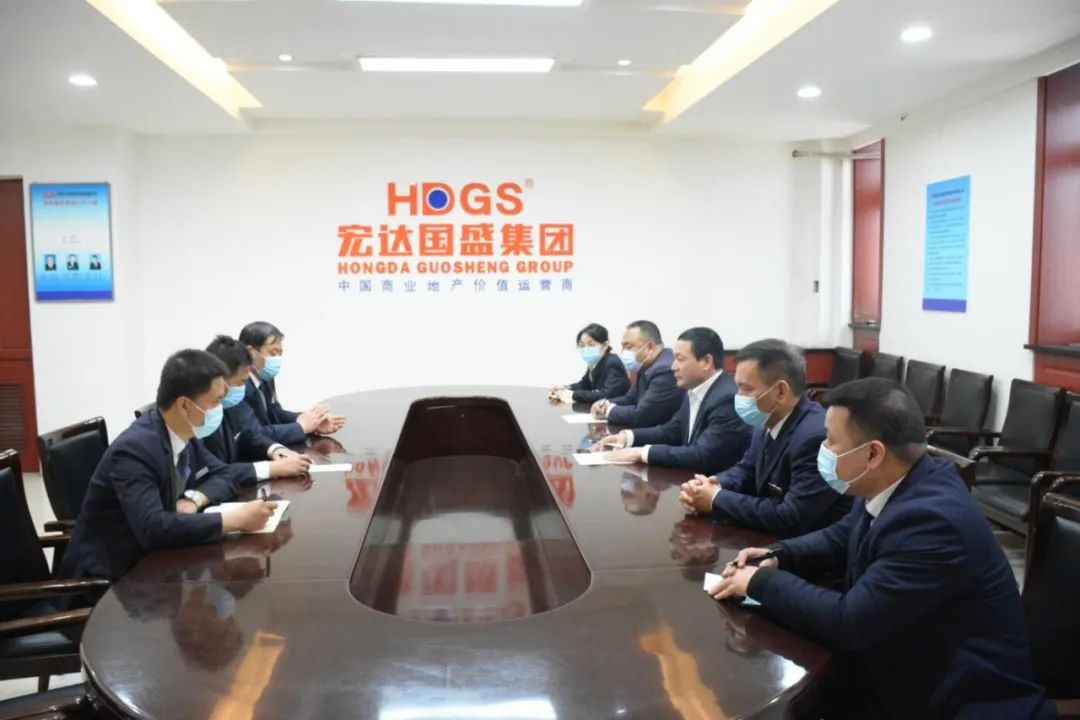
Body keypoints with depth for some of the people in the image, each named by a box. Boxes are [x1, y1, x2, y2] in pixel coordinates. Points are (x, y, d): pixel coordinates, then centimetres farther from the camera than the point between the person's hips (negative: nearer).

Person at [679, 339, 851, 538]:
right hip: (772, 540, 7)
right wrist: (714, 486, -7)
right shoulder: (769, 422, 0)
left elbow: (791, 520, -28)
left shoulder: (817, 437, -26)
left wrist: (717, 499, -20)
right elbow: (746, 469, 15)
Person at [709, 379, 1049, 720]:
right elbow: (842, 538, 13)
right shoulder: (894, 486, -4)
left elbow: (848, 621, -29)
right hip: (908, 668, 7)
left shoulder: (931, 519, -31)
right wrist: (777, 557, -4)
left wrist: (761, 582, -17)